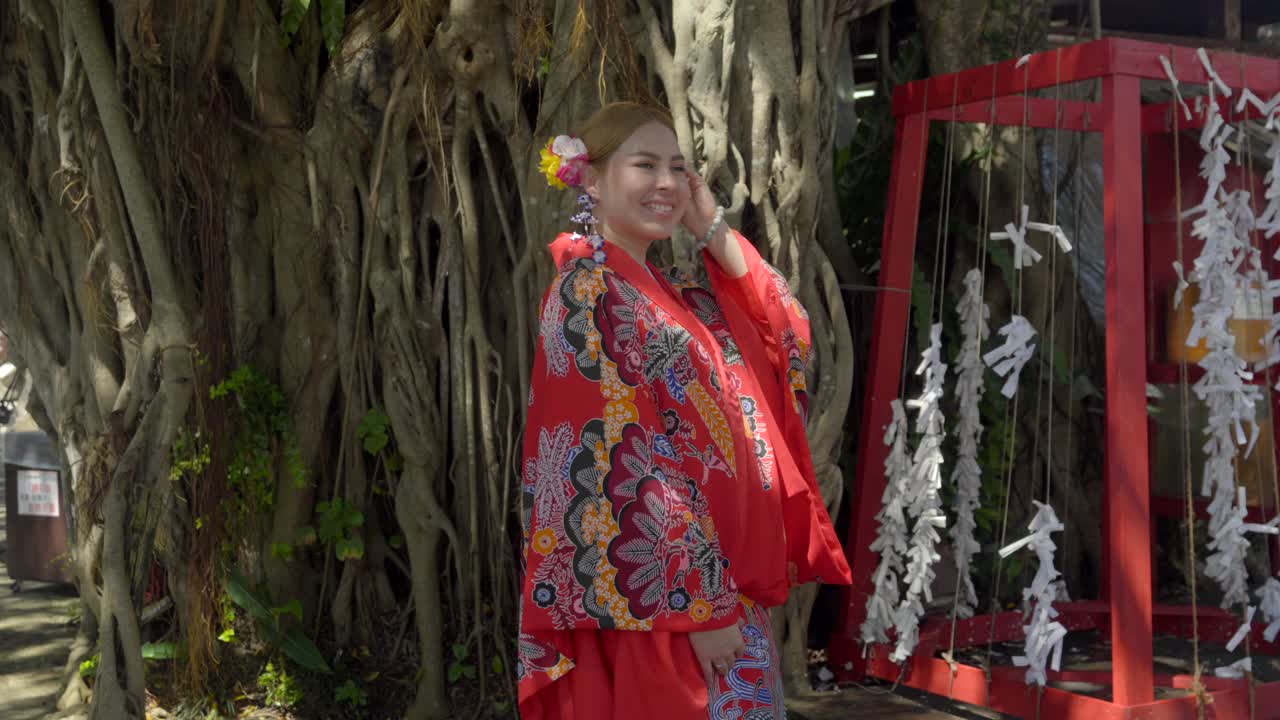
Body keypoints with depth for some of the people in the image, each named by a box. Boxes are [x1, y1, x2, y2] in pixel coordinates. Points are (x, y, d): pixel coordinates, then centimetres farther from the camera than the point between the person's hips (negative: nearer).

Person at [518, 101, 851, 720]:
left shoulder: (669, 293, 13)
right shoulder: (586, 291, -12)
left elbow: (787, 342, 13)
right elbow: (620, 464, -18)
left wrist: (715, 232, 5)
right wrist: (697, 604, -20)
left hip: (725, 587, 8)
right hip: (654, 601, -8)